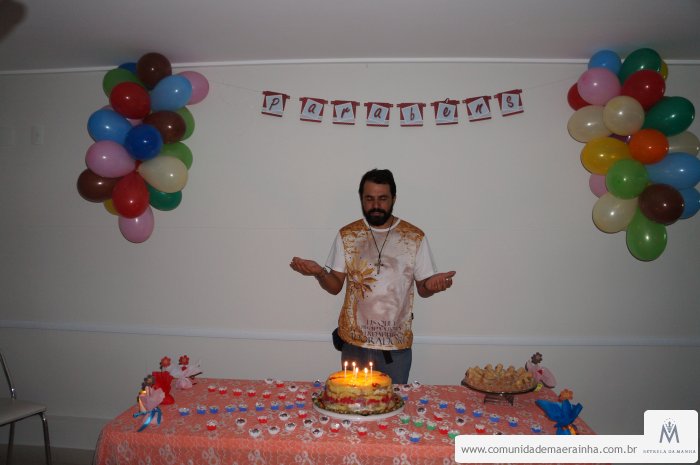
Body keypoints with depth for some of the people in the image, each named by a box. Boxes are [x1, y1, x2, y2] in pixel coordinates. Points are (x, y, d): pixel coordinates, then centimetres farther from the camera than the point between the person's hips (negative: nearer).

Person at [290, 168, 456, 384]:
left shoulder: (415, 237, -3)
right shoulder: (346, 235, 0)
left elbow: (422, 289, 1)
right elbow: (335, 286, 2)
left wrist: (432, 284, -22)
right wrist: (319, 273, -19)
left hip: (397, 344, 0)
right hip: (354, 342, 1)